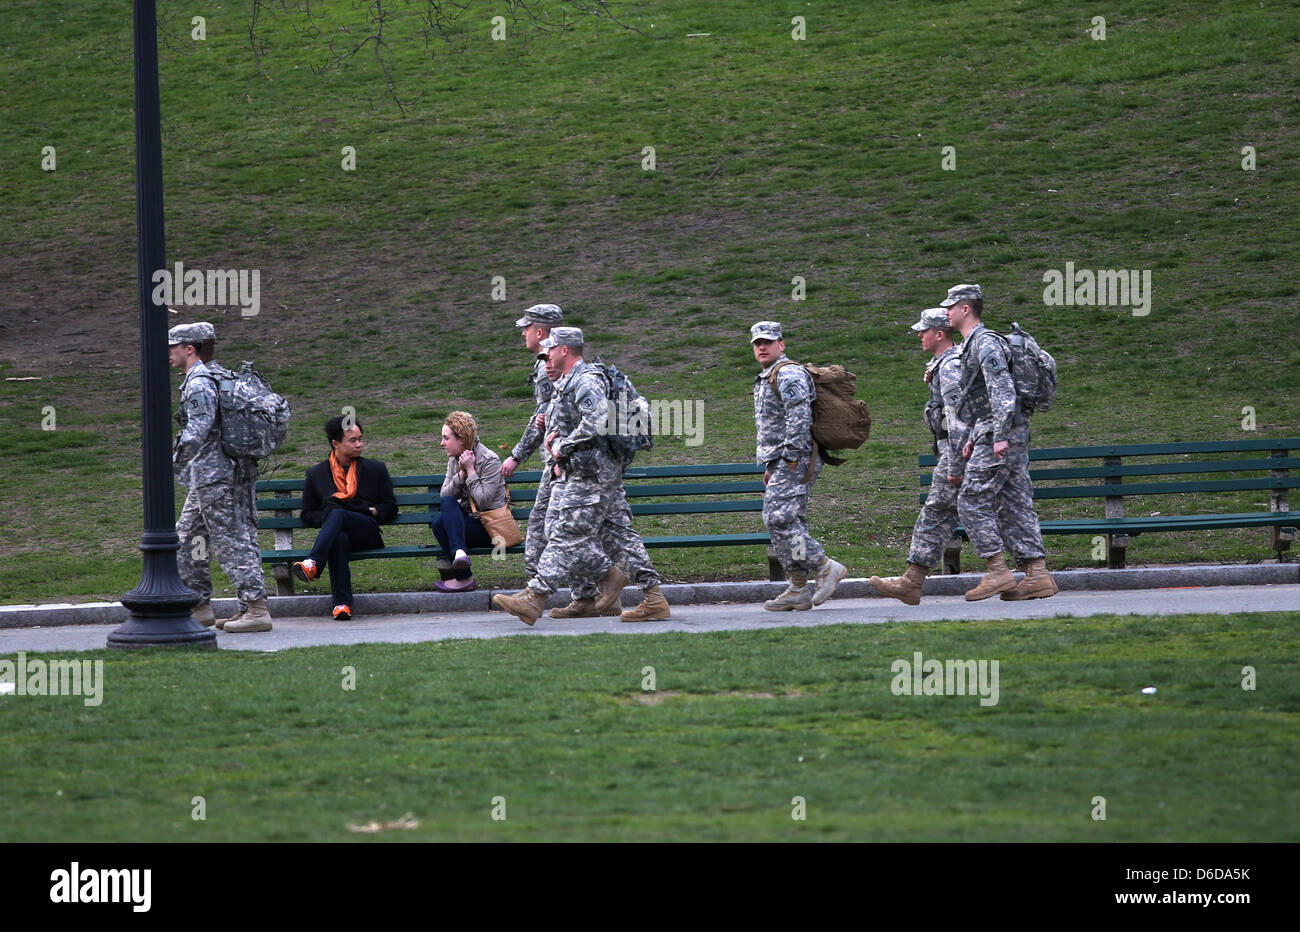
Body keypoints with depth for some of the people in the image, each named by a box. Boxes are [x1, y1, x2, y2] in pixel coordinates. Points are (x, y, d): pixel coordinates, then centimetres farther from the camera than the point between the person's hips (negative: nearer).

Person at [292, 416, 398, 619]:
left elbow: (390, 509, 21)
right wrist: (326, 518, -2)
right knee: (339, 539, -40)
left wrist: (373, 511, -1)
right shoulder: (317, 474, 18)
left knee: (336, 513, -34)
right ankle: (342, 604, -50)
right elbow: (307, 515, 19)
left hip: (367, 534, 0)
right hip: (334, 533, 0)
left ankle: (312, 564, -54)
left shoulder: (375, 469, 19)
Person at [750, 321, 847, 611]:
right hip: (780, 461, 11)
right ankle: (799, 590, 8)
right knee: (788, 522, 7)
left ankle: (825, 567, -15)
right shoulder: (765, 379, 24)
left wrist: (791, 457, -22)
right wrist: (770, 465, 25)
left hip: (795, 459, -11)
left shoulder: (789, 374, -10)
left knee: (778, 518, -19)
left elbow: (799, 417, -21)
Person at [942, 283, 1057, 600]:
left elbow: (1002, 390, -20)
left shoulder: (985, 343, -11)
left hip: (999, 436, -10)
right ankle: (1037, 573, 2)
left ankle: (997, 571, -11)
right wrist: (974, 438, 26)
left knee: (972, 501, -9)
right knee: (1014, 504, 6)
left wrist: (1000, 437, -26)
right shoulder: (972, 345, 21)